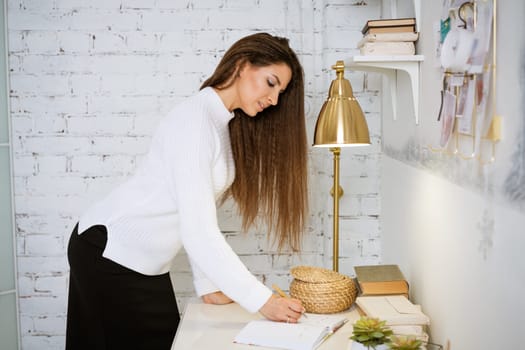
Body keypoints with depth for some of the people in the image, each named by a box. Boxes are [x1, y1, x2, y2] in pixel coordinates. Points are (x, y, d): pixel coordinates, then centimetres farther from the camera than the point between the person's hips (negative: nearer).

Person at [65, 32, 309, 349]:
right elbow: (197, 232, -28)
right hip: (108, 251, -8)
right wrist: (262, 300, -27)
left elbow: (201, 222, 3)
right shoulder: (194, 118, -23)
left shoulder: (228, 126, 5)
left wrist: (208, 285, -3)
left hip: (148, 264, 8)